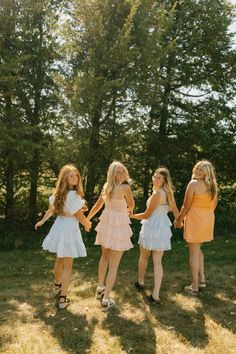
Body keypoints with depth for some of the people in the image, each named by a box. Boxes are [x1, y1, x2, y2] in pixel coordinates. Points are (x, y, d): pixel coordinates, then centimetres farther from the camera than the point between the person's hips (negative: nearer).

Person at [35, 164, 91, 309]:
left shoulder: (58, 193, 3)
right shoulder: (74, 195, -22)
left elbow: (50, 209, 15)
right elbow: (80, 216, -15)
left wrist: (42, 221, 32)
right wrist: (88, 225, 5)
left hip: (59, 226, 8)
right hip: (70, 228, -8)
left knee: (60, 259, 26)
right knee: (68, 264, 3)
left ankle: (57, 285, 47)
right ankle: (63, 298, 8)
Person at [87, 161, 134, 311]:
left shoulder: (106, 186, 3)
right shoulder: (125, 187, -17)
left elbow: (97, 206, 9)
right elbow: (131, 206, -2)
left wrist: (86, 219, 21)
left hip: (106, 224, 7)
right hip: (119, 226, -7)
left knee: (104, 257, 25)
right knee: (114, 265, 1)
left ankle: (100, 288, 40)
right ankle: (106, 300, 3)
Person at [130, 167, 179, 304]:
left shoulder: (157, 194, -18)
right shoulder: (168, 192, 4)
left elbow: (147, 215, -12)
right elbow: (176, 211, 14)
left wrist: (130, 215, 0)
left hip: (152, 227, -6)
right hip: (163, 227, 6)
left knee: (144, 256, 19)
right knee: (158, 262, 6)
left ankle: (140, 282, 40)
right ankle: (156, 295, 3)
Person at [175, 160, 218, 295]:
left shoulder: (194, 184, -15)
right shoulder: (213, 185, 6)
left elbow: (186, 206, -12)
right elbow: (214, 205, 14)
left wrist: (179, 220, 0)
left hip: (195, 220, -7)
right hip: (208, 220, 7)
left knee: (193, 253, 3)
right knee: (198, 249, 24)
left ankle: (194, 287, 11)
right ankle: (202, 279, 26)